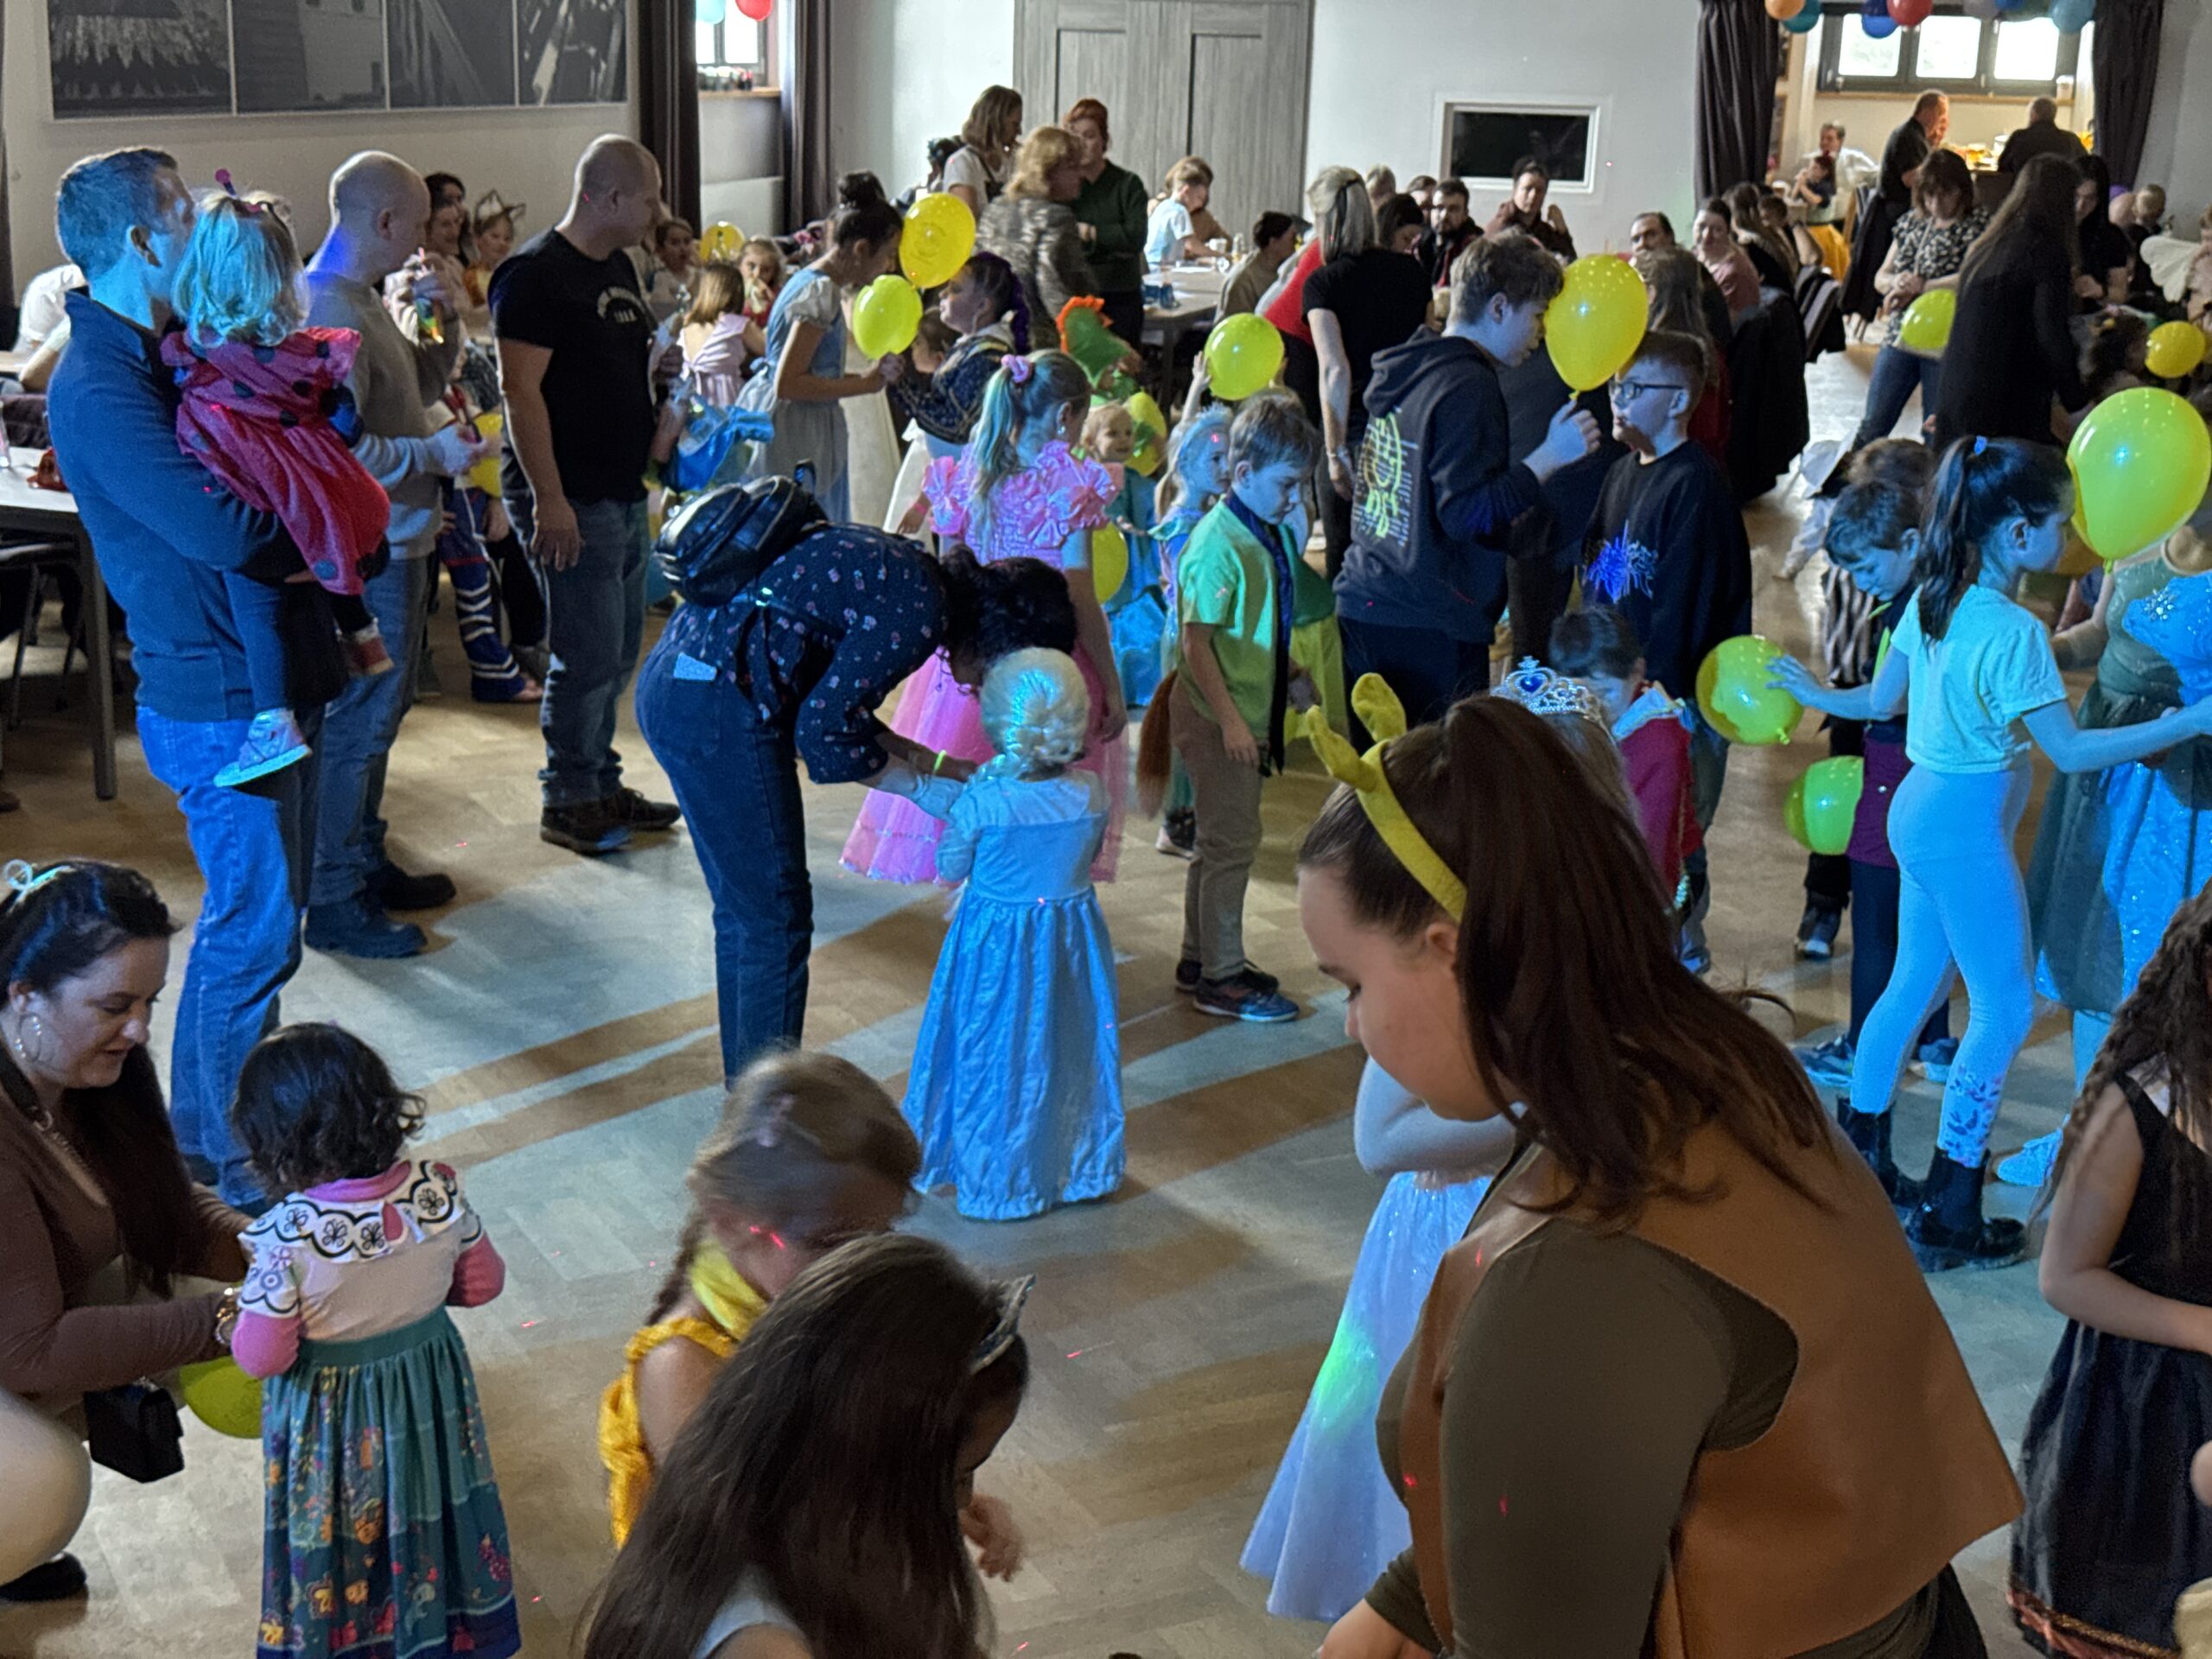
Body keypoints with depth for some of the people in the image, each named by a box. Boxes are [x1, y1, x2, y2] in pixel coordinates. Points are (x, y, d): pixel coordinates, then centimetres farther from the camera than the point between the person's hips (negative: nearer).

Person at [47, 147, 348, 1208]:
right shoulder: (101, 386, -21)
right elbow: (226, 531, -30)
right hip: (221, 694, -10)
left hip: (263, 675, 10)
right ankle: (239, 1164, 15)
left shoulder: (159, 358, 11)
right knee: (253, 933, 0)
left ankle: (199, 1124, 36)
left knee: (253, 918, 21)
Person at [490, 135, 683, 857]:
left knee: (618, 649, 15)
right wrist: (549, 498, -23)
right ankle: (568, 802, 6)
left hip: (624, 493, 9)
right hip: (572, 501, -9)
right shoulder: (536, 273, -14)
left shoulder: (617, 267, 15)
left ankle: (601, 782, 26)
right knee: (589, 653, -6)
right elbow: (521, 389, -19)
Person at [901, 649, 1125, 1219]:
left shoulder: (980, 801, -23)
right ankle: (1075, 1162, 36)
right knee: (1068, 1051, 20)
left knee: (993, 1055, 13)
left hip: (996, 945, -3)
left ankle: (994, 1176, 25)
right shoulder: (1092, 794, -13)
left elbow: (949, 867, -7)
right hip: (1071, 942, 3)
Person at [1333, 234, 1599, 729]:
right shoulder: (1469, 387, -14)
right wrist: (1549, 457, -18)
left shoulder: (1401, 371, 13)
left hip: (1362, 608, 9)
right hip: (1431, 629, -9)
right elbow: (1465, 512, -22)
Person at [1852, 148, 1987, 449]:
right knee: (1872, 426, 11)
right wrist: (1896, 282, -12)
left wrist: (1919, 286, -18)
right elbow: (1880, 278, 13)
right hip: (1900, 335, 5)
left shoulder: (1978, 226, -9)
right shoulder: (1912, 222, 10)